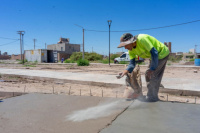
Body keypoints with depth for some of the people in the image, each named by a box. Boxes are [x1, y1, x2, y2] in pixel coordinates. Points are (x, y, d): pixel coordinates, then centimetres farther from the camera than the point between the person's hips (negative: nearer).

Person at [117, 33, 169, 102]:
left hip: (162, 53, -8)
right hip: (154, 56, 9)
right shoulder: (131, 50, -8)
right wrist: (125, 71, -27)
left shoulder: (141, 39, -33)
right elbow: (132, 63, -9)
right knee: (148, 75, 11)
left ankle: (152, 97, 3)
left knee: (153, 75, -11)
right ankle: (153, 96, 24)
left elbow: (154, 53, -31)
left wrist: (152, 68, -26)